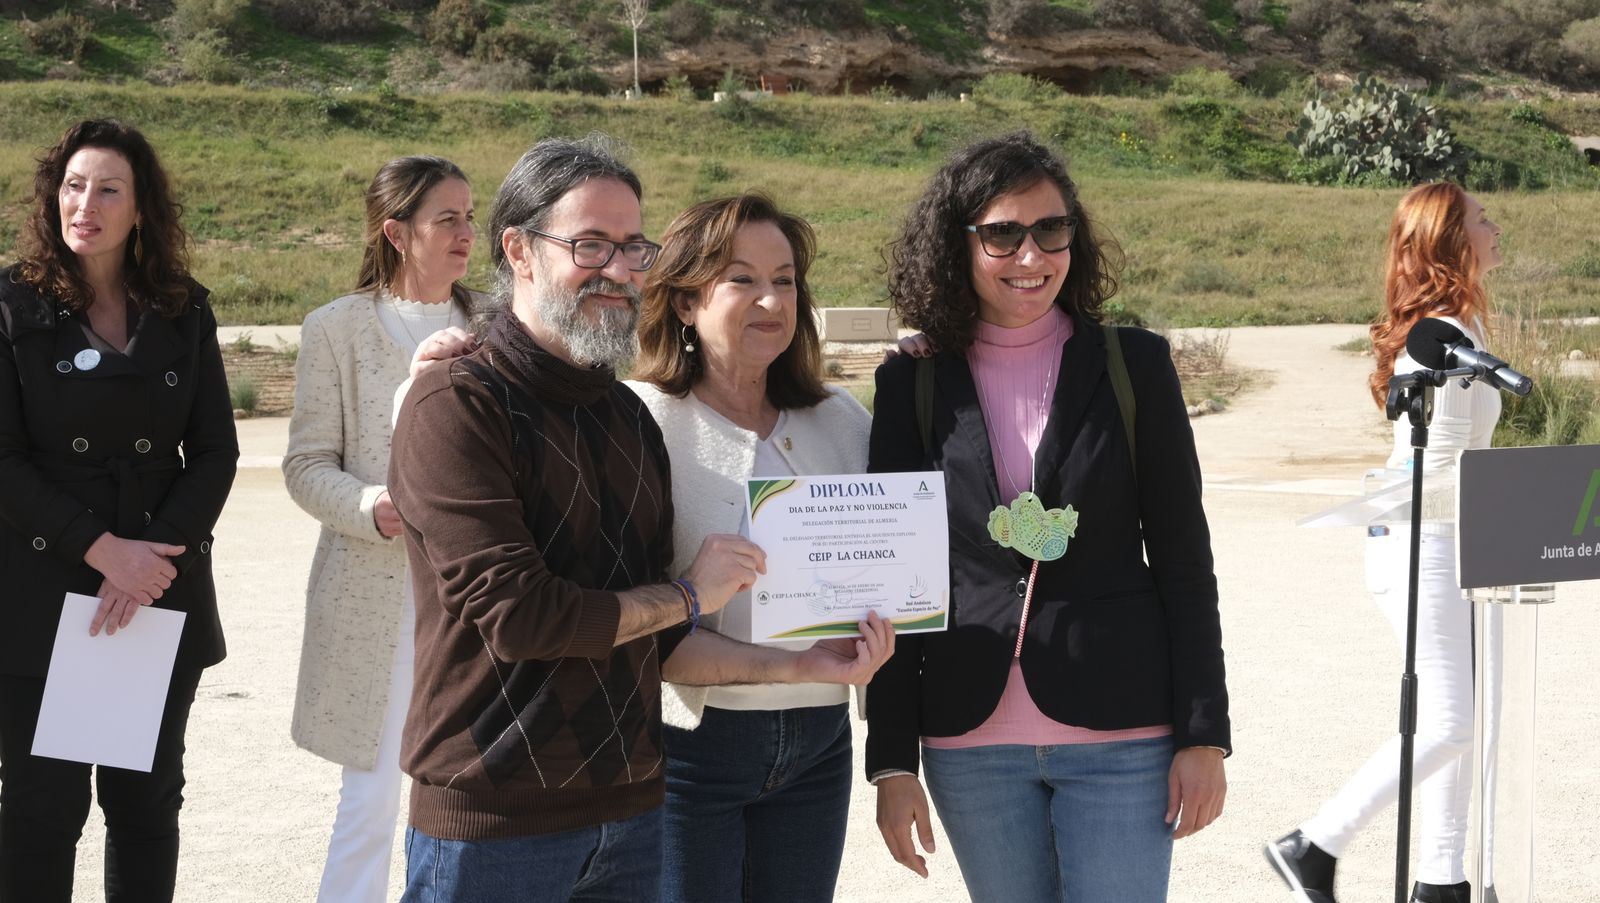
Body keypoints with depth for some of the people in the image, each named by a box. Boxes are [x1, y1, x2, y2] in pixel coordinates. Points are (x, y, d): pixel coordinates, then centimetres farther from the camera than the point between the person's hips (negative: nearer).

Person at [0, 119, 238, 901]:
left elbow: (215, 454, 3)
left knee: (147, 801, 9)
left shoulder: (184, 313, 7)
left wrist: (154, 556, -12)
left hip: (162, 598, 3)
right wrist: (101, 548, -16)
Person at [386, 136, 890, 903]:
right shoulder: (456, 406, -11)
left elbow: (650, 638, 13)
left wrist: (798, 665, 2)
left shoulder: (630, 417, 12)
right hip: (492, 829, -6)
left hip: (627, 812, 7)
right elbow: (516, 617, -19)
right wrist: (687, 595, -8)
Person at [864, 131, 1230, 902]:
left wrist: (1204, 735, -3)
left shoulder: (1132, 365, 1)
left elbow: (1182, 561, 1)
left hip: (1120, 732, -1)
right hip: (972, 744, 1)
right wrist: (892, 761, 1)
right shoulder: (913, 386, 3)